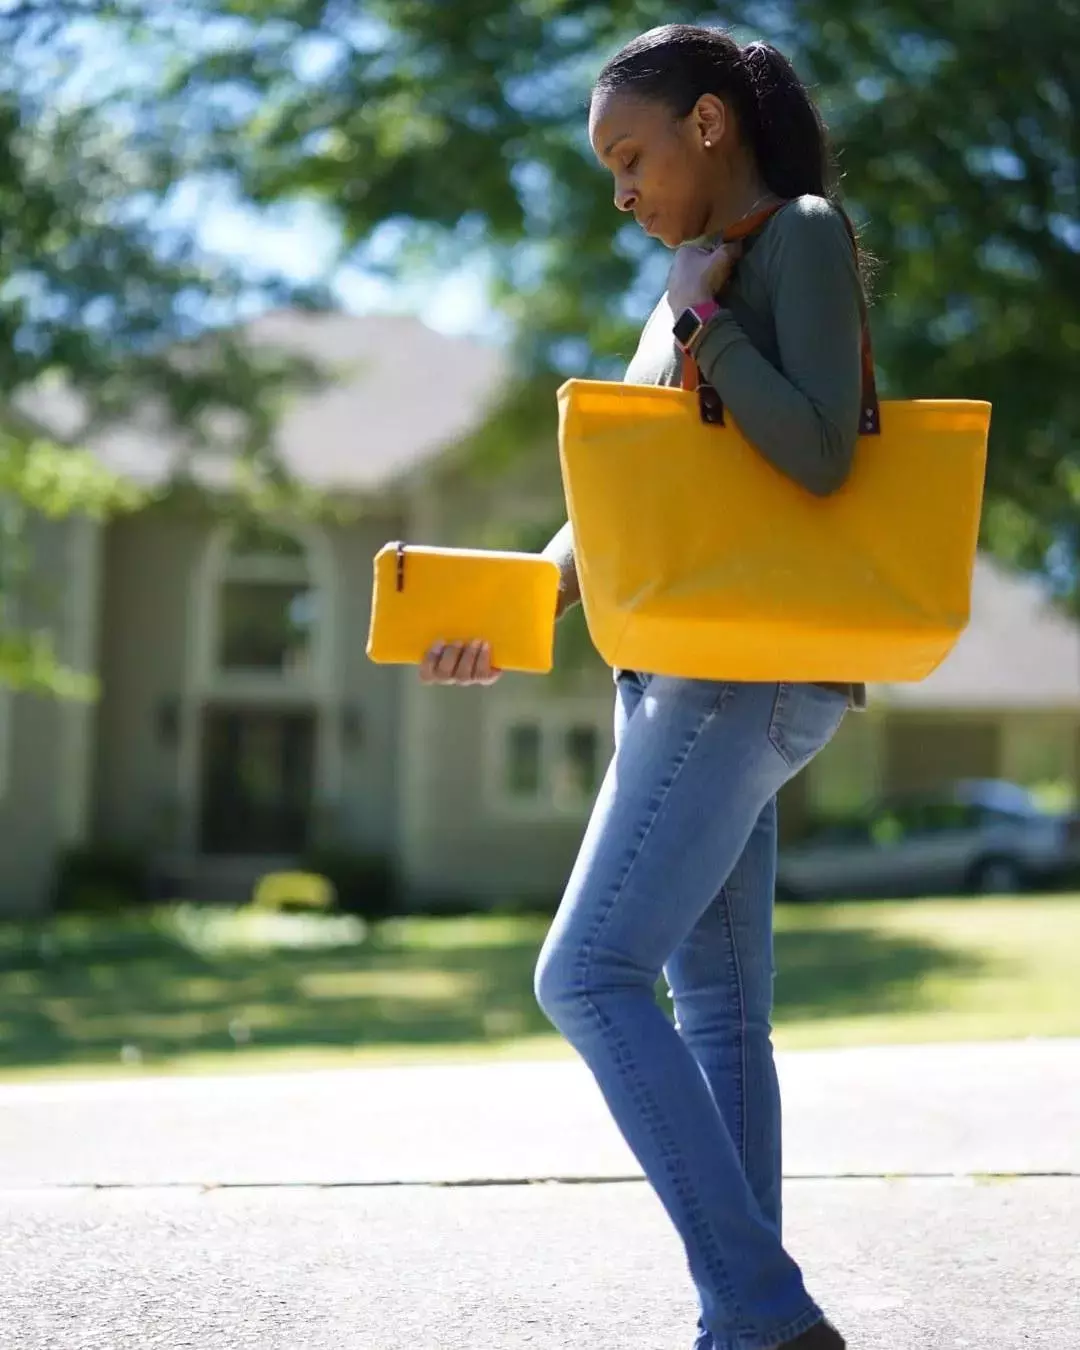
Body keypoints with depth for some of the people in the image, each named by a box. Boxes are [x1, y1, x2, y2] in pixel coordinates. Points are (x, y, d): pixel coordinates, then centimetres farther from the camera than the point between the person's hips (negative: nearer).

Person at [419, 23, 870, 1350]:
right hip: (685, 671, 9)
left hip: (751, 674, -9)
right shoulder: (697, 284, 19)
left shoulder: (806, 235, -5)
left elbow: (820, 457, -19)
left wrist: (698, 316, -10)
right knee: (716, 1008, 4)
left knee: (591, 974, -17)